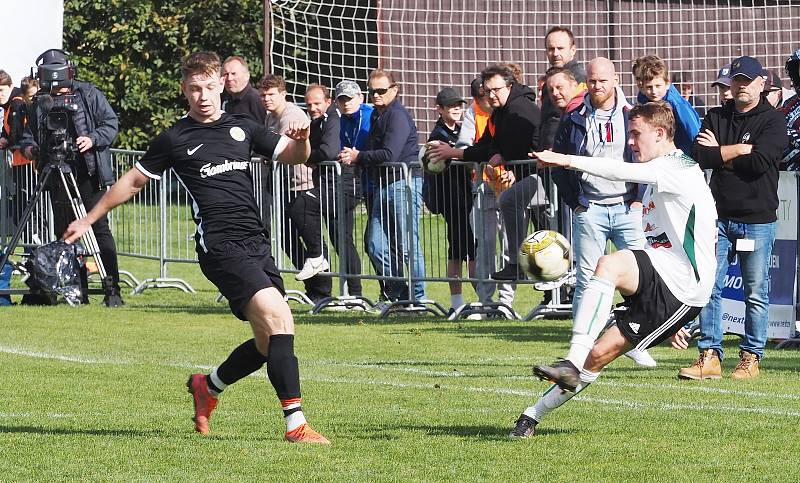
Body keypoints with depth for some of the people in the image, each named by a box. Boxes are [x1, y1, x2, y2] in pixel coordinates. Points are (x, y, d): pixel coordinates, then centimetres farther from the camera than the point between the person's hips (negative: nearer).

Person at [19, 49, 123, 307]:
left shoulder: (89, 95, 3)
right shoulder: (39, 104, 13)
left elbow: (111, 124, 1)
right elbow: (29, 134, 18)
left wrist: (93, 139, -16)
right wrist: (29, 147, -4)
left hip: (90, 176, -4)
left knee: (99, 228, -10)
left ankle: (112, 289, -11)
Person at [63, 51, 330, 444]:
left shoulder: (242, 128, 17)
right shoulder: (175, 139, 5)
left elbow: (292, 157, 18)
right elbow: (133, 181, 16)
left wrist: (301, 139, -6)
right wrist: (88, 220, 20)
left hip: (256, 242, 6)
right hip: (220, 245, -6)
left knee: (270, 343, 1)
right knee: (277, 316, -23)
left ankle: (208, 386, 29)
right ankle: (295, 423, -26)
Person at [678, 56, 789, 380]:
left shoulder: (773, 120, 0)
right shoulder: (716, 118, 12)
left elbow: (760, 162, -16)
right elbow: (699, 157, -3)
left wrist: (719, 153, -5)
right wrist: (739, 149, -10)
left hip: (757, 219, -3)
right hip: (719, 216, 3)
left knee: (756, 293, 1)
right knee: (709, 287, -2)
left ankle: (751, 357, 9)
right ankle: (710, 356, 1)